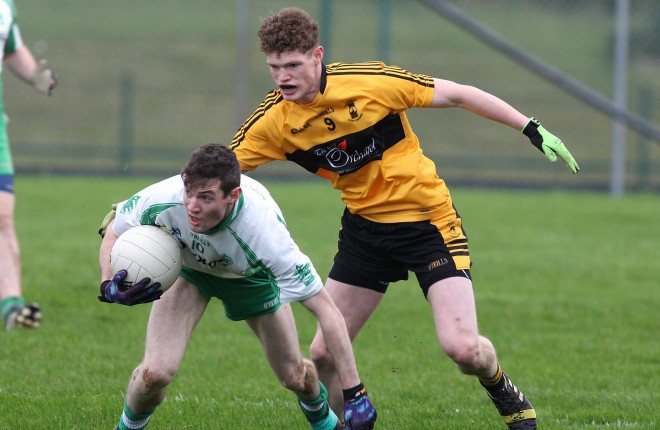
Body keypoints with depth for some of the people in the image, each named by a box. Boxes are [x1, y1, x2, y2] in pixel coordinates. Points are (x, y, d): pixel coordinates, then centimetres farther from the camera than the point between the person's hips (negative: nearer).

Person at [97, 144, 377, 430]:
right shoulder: (163, 199, -39)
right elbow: (112, 232, -14)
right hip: (188, 267, 0)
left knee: (295, 377, 6)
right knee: (155, 372, -19)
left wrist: (354, 393, -39)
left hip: (249, 277, 0)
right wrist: (109, 285, -35)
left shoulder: (264, 233, -44)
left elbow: (325, 309, -38)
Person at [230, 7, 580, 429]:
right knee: (324, 354, -1)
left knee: (462, 347, -17)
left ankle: (506, 395, 17)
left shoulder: (370, 82, -21)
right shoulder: (274, 121, -12)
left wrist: (533, 129, -10)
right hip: (364, 228, 4)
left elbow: (458, 94, -12)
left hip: (429, 220, -4)